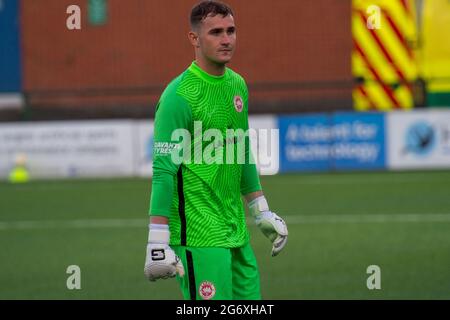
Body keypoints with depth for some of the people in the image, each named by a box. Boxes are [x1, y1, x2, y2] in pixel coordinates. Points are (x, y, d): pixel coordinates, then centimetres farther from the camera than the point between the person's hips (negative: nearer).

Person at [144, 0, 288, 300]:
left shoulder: (238, 84, 11)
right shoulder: (180, 95, -14)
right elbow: (164, 169, -17)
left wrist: (262, 213, 23)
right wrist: (158, 243, -21)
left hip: (237, 231, 8)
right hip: (199, 236, -8)